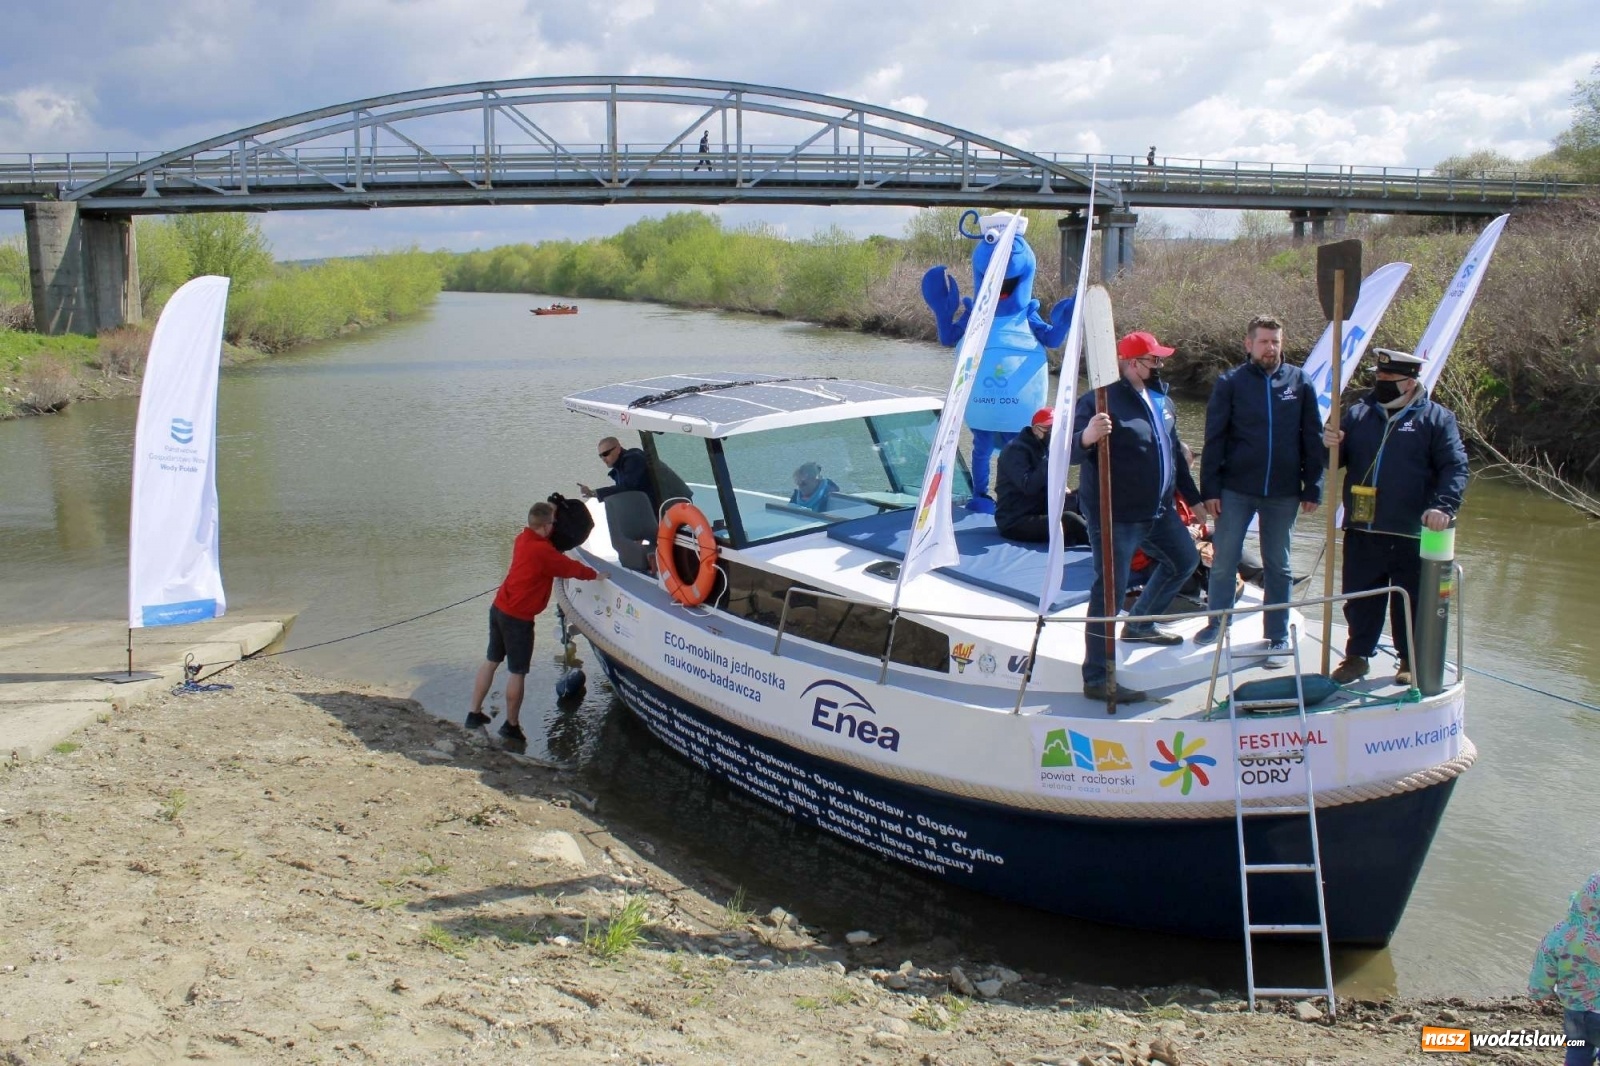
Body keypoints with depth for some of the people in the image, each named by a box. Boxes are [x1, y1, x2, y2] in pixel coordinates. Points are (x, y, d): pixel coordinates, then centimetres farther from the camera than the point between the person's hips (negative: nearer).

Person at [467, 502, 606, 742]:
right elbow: (570, 567, -11)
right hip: (518, 618, -9)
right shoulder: (542, 551, -21)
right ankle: (512, 725, 15)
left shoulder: (523, 538, 4)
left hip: (498, 608, 9)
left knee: (491, 661, 18)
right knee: (517, 672, 4)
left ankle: (474, 714, 25)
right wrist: (595, 574, 5)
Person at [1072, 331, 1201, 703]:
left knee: (1184, 560, 25)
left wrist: (1193, 498, 26)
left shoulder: (1162, 402, 10)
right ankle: (1096, 679, 0)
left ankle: (1140, 625, 44)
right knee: (1110, 589, -7)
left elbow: (1175, 453, 22)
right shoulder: (1101, 401, -17)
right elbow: (1070, 452, -27)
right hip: (1115, 516, -9)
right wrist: (1086, 438, -49)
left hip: (1159, 511, 9)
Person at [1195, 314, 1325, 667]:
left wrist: (1312, 488, 2)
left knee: (1278, 566, 11)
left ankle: (1278, 637, 20)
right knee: (1224, 561, 4)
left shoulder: (1301, 383, 2)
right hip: (1235, 489, -1)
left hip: (1284, 492, 1)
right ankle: (1217, 623, 23)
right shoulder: (1230, 383, -2)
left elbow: (1312, 439, 5)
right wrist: (1210, 489, -7)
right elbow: (1214, 439, -3)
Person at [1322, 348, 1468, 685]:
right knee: (1359, 598, 11)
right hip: (1361, 531, 3)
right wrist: (1330, 445, -10)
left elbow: (1455, 467, -6)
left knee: (1410, 601, 8)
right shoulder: (1358, 414, 10)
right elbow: (1338, 460, 15)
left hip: (1410, 534, -3)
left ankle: (1411, 661, 23)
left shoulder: (1436, 418, 0)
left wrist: (1443, 505, -22)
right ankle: (1357, 656, 23)